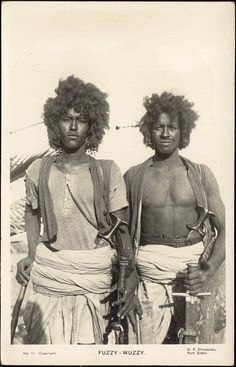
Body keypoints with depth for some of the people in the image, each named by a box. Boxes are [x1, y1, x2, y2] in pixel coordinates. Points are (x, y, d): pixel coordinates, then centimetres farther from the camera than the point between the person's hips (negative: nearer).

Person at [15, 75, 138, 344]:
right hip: (48, 271, 2)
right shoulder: (38, 171, 3)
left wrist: (126, 276, -6)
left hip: (95, 272, -1)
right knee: (45, 343, 3)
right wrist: (31, 255, 8)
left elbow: (122, 228, 0)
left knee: (89, 344, 3)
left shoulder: (107, 172, -3)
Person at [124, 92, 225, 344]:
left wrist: (209, 270, -13)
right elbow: (123, 230, 10)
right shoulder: (133, 176, 5)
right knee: (146, 339, -4)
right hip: (151, 266, -1)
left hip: (196, 261, 1)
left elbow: (223, 228, 2)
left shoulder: (201, 174, 5)